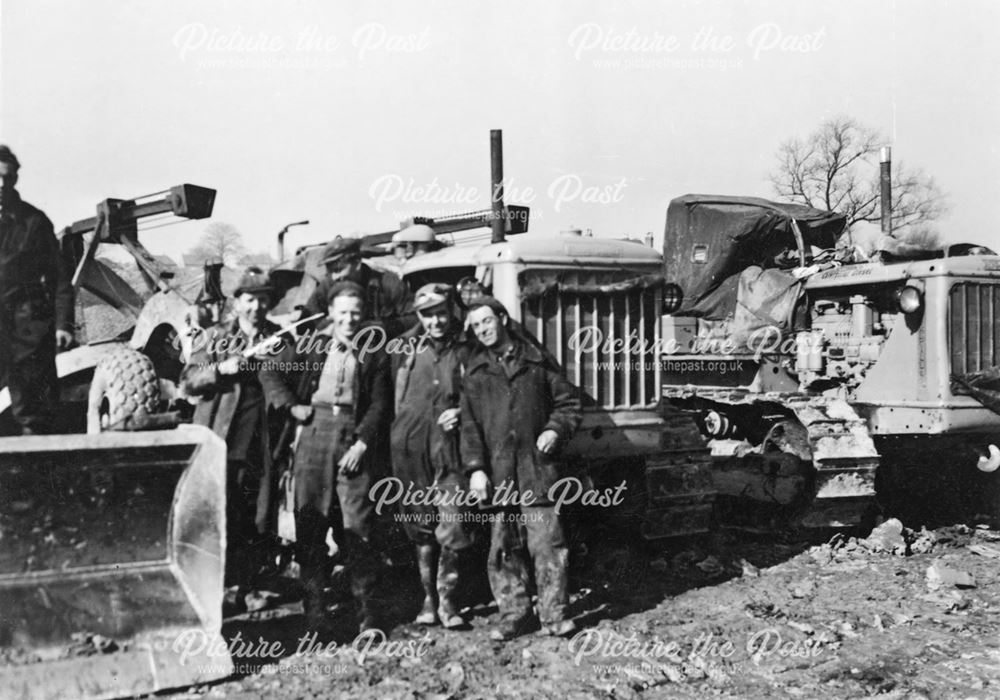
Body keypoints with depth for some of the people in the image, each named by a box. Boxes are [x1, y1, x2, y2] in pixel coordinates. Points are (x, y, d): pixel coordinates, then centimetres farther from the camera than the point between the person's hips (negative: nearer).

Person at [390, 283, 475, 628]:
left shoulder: (466, 350, 2)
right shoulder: (405, 348, 7)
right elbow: (391, 396, 13)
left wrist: (461, 412, -8)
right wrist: (399, 435, 4)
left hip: (451, 448, -2)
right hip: (411, 450, 2)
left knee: (453, 527, -7)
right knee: (421, 526, 10)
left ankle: (447, 599, 7)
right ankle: (428, 598, 21)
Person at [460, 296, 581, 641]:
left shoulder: (535, 361, 9)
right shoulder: (474, 372, 10)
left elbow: (568, 400, 13)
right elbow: (469, 425, 6)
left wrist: (555, 430, -4)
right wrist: (475, 468, -4)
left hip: (537, 467, -1)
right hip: (497, 473, 2)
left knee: (547, 543, -3)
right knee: (503, 548, 5)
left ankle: (554, 614, 5)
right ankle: (514, 613, 16)